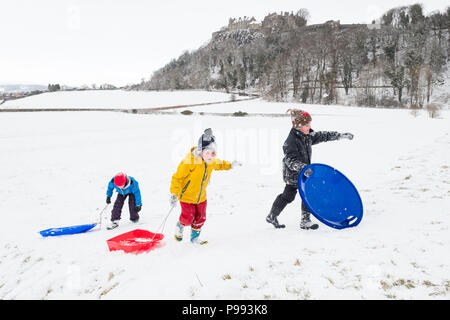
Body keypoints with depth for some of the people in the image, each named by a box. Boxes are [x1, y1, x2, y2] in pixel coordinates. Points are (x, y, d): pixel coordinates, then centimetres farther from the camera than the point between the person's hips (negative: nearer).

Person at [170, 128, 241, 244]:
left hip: (201, 197, 6)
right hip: (186, 196, -6)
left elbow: (219, 164, 22)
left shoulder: (212, 161, -5)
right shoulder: (190, 161, -28)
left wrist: (230, 165, 12)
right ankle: (179, 227, 31)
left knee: (200, 218, 9)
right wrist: (174, 194, -21)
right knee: (188, 218, -3)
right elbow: (178, 177, -21)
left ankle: (195, 237, 32)